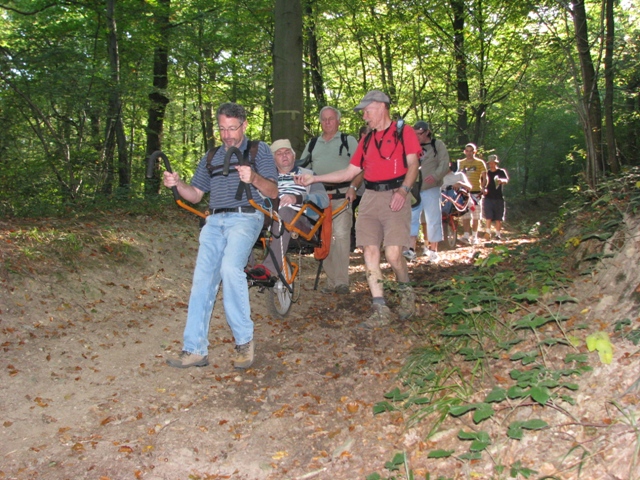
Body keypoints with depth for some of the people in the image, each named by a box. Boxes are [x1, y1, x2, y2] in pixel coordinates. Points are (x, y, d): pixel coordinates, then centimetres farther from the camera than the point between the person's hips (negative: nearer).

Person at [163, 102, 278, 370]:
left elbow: (273, 192, 0)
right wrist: (177, 184, -1)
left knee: (230, 267, -27)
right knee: (203, 280, -6)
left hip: (245, 218, -5)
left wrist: (253, 178, -20)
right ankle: (195, 350, -2)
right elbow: (195, 195, 21)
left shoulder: (259, 150, 10)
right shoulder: (210, 158, 24)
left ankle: (244, 340, -13)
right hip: (214, 221, 5)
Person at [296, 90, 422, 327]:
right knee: (370, 252, -5)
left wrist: (403, 190, -22)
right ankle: (380, 310, 1)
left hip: (395, 197, -5)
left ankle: (406, 292, 17)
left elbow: (413, 164, -5)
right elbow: (350, 172, 20)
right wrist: (314, 178, 14)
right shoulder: (366, 141, 21)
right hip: (370, 199, 5)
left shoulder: (404, 133, 5)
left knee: (393, 254, -13)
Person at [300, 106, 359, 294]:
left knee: (340, 235, -16)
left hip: (342, 195, -4)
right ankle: (331, 281, 11)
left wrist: (353, 187, -13)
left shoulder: (348, 141, 9)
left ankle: (342, 281, -12)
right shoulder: (312, 144, 22)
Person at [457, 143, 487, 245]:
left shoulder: (480, 162, 6)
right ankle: (466, 235, -9)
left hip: (476, 191, -1)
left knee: (476, 216, 3)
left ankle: (474, 236, 11)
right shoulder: (460, 163, 12)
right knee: (465, 215, -7)